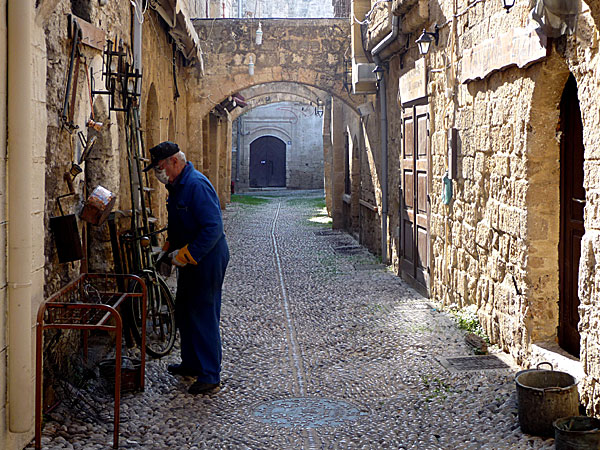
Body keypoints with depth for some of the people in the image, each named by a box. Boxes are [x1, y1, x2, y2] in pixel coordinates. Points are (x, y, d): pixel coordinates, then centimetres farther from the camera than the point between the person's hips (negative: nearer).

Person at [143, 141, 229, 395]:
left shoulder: (197, 185, -21)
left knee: (203, 316, -6)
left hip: (207, 260, -10)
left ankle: (209, 377, 1)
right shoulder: (176, 186, 11)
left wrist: (185, 255, -24)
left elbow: (213, 227, -27)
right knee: (184, 313, 18)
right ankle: (191, 364, 32)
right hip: (190, 260, 10)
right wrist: (169, 249, 10)